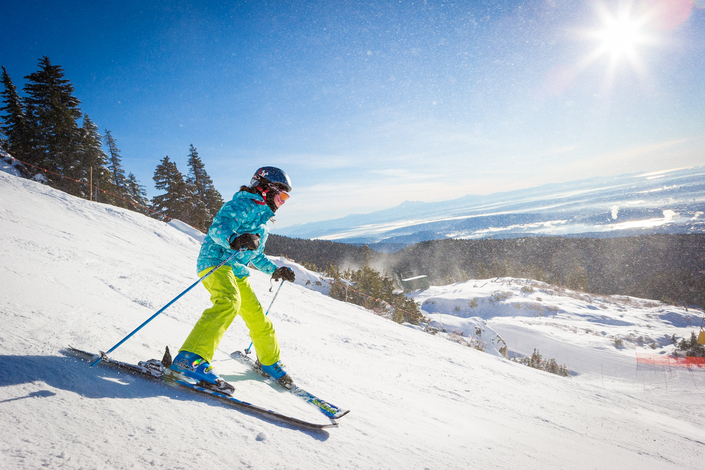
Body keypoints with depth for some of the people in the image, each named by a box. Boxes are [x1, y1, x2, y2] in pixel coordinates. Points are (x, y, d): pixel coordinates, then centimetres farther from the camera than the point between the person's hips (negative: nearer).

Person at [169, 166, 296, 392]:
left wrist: (276, 270, 29)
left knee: (258, 317, 11)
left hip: (238, 272, 9)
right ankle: (191, 359, -40)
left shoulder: (262, 219, 25)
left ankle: (269, 362, 32)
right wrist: (234, 239, -42)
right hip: (217, 262, -9)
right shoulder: (244, 204, -6)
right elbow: (218, 227, -22)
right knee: (229, 303, -35)